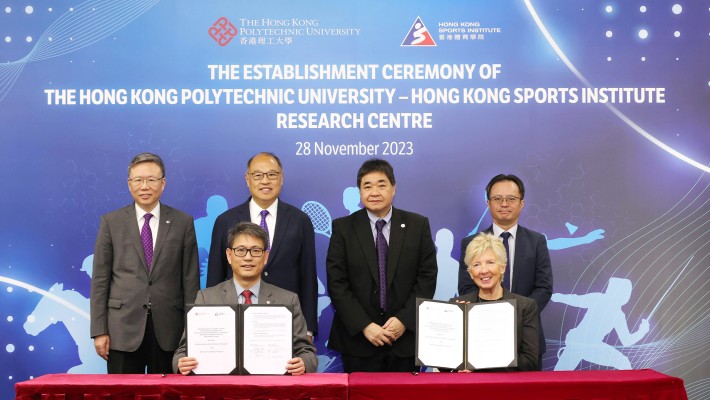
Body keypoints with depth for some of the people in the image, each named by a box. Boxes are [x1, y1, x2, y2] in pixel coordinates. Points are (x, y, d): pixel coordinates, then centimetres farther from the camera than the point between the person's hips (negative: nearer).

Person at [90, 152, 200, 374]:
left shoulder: (183, 222, 5)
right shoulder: (111, 222, 5)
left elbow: (191, 279, 4)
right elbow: (100, 279, 4)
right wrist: (99, 330, -2)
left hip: (168, 330, 0)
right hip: (123, 328, 0)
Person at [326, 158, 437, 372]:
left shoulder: (418, 225, 3)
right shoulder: (343, 228, 1)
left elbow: (427, 277, 1)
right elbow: (336, 283, -4)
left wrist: (404, 320, -9)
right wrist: (364, 326, -12)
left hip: (405, 337, 1)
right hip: (357, 338, -1)